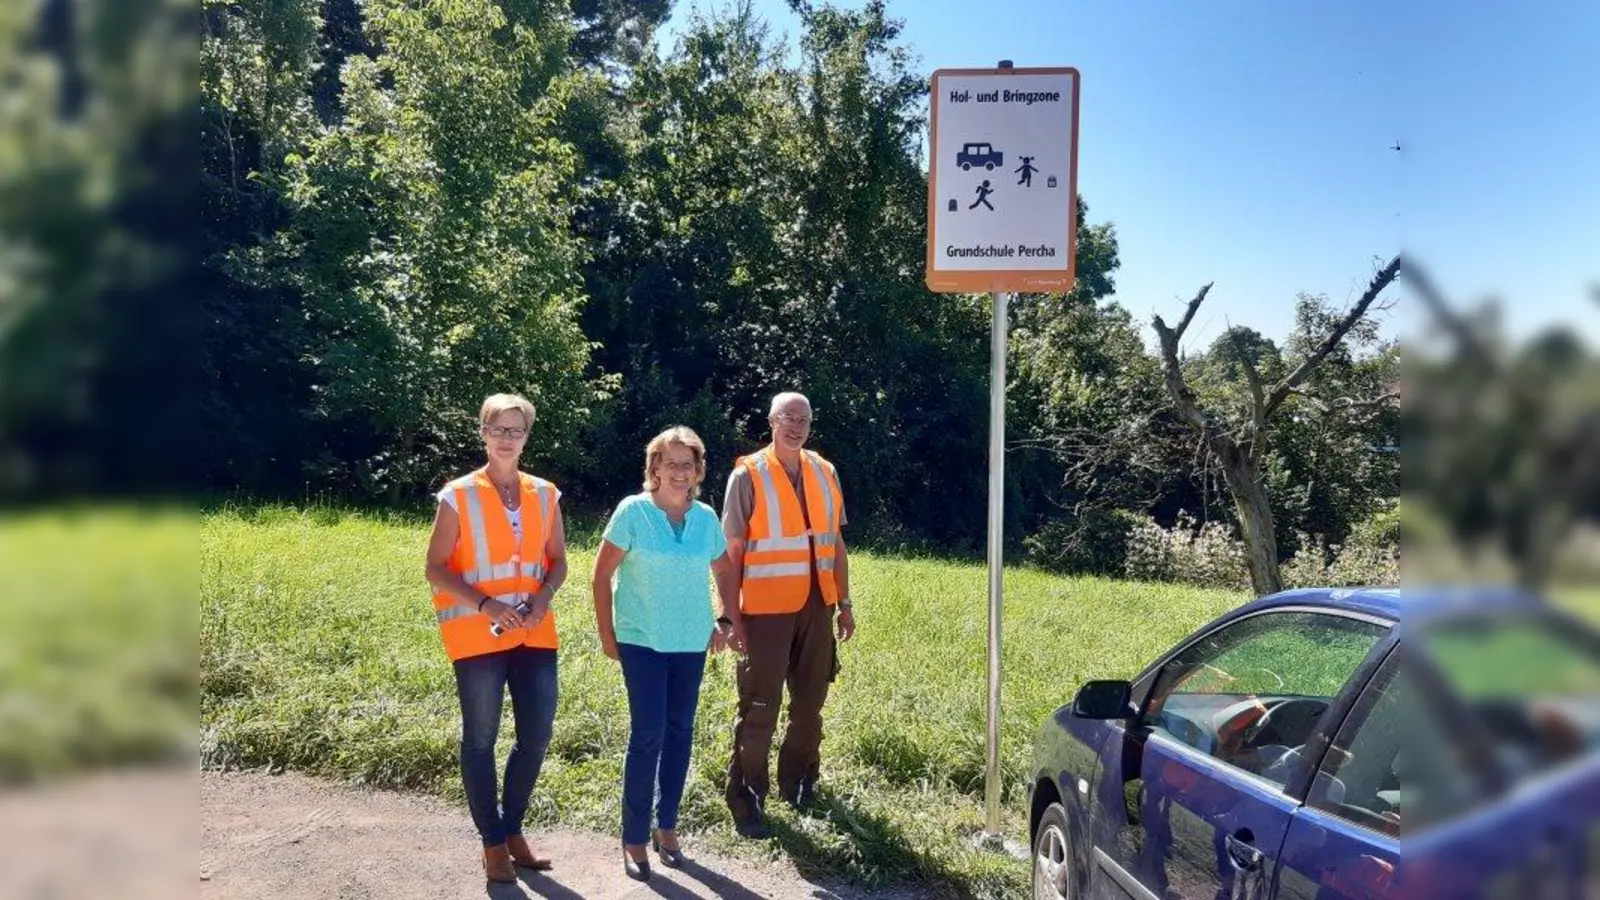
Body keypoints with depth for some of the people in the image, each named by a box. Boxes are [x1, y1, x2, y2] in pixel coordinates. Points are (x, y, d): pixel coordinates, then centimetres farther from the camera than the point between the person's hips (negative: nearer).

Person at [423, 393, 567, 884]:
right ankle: (492, 842, 18)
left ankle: (513, 829, 27)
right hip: (478, 635, -4)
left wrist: (543, 598, -9)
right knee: (481, 738, 4)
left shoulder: (545, 494, 6)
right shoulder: (458, 496, -5)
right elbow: (436, 569, -6)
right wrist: (486, 605, -18)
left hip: (534, 633, 4)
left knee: (537, 734, 7)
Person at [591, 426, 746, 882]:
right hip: (641, 640, -4)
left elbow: (725, 571, 15)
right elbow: (602, 574, -5)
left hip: (692, 641, 4)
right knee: (648, 733, -7)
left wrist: (731, 620, 8)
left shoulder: (706, 517, 1)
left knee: (680, 732, 10)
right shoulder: (633, 511, -9)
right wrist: (606, 633, -5)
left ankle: (667, 825, 25)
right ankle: (634, 837, 6)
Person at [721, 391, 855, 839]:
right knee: (759, 709, -1)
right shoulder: (748, 475, -7)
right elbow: (732, 551, -7)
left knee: (810, 702, 14)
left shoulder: (824, 473, 9)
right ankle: (747, 800, 7)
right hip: (766, 610, -5)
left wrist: (844, 603, 12)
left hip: (817, 607, 5)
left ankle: (799, 783, 30)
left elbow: (835, 543, 14)